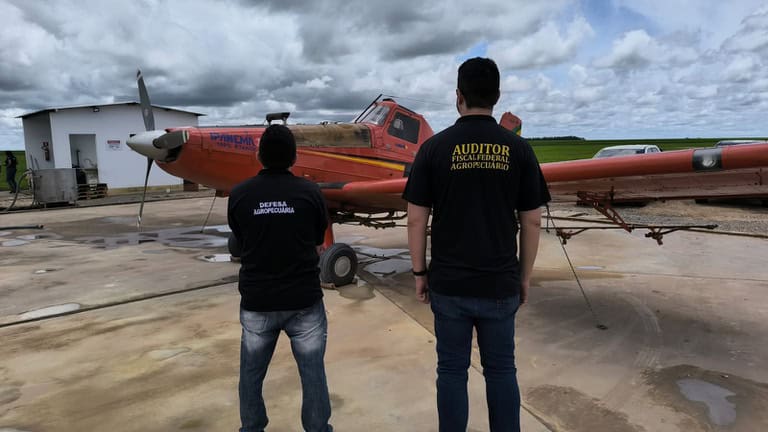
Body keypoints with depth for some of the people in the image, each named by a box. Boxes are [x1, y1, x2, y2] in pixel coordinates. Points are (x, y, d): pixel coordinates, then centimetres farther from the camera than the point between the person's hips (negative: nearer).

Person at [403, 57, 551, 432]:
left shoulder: (434, 147, -6)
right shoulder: (518, 149, -2)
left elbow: (416, 220, -6)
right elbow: (532, 221, -1)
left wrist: (420, 273, 5)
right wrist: (524, 276, 10)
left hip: (449, 284, -1)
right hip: (499, 284, 2)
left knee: (452, 371, 13)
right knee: (501, 370, 17)